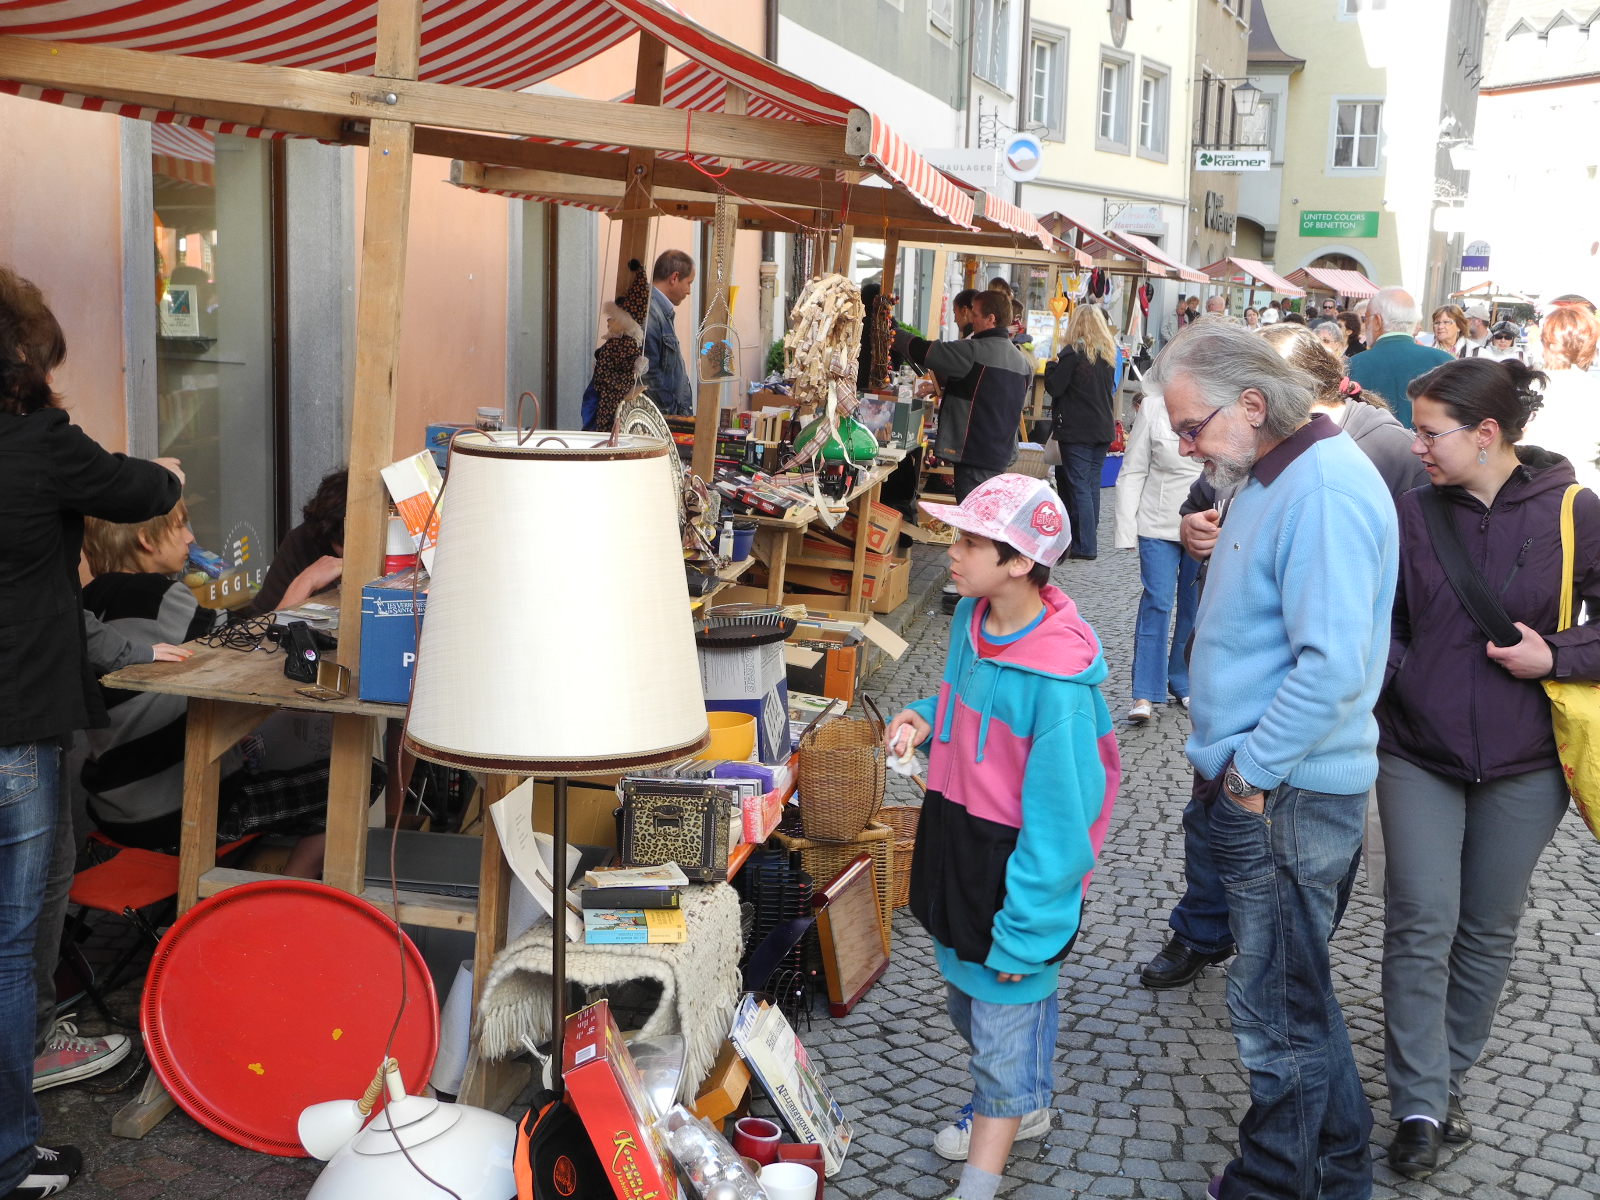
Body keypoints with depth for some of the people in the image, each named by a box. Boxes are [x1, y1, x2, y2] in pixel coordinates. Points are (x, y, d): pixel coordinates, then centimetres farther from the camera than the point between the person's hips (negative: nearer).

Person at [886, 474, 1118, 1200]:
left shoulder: (1057, 680, -28)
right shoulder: (972, 616, -4)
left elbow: (1058, 821, -23)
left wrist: (1022, 935, -19)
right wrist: (925, 719, -4)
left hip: (1021, 874, -8)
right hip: (957, 844, 9)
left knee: (1005, 1021, 7)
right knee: (965, 996, 24)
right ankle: (1024, 1107, 51)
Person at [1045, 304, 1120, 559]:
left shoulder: (1073, 352, -12)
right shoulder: (1108, 354, 10)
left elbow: (1054, 387, -11)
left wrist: (1052, 365, 3)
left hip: (1076, 430, -7)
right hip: (1103, 429, 7)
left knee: (1078, 486, -4)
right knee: (1092, 484, 13)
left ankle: (1084, 545, -5)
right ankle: (1089, 537, 19)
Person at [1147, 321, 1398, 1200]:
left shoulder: (1324, 489, -21)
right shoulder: (1269, 478, 11)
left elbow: (1333, 665, -27)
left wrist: (1254, 768, -19)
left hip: (1287, 797, -10)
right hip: (1261, 783, 10)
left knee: (1277, 1006, 3)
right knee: (1296, 991, 21)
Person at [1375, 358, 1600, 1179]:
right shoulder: (1412, 515, -3)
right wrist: (1397, 671, -9)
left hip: (1523, 766, 0)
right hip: (1419, 756, 1)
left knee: (1489, 928, 13)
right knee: (1422, 923, -2)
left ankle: (1447, 1074, 32)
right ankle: (1421, 1105, 8)